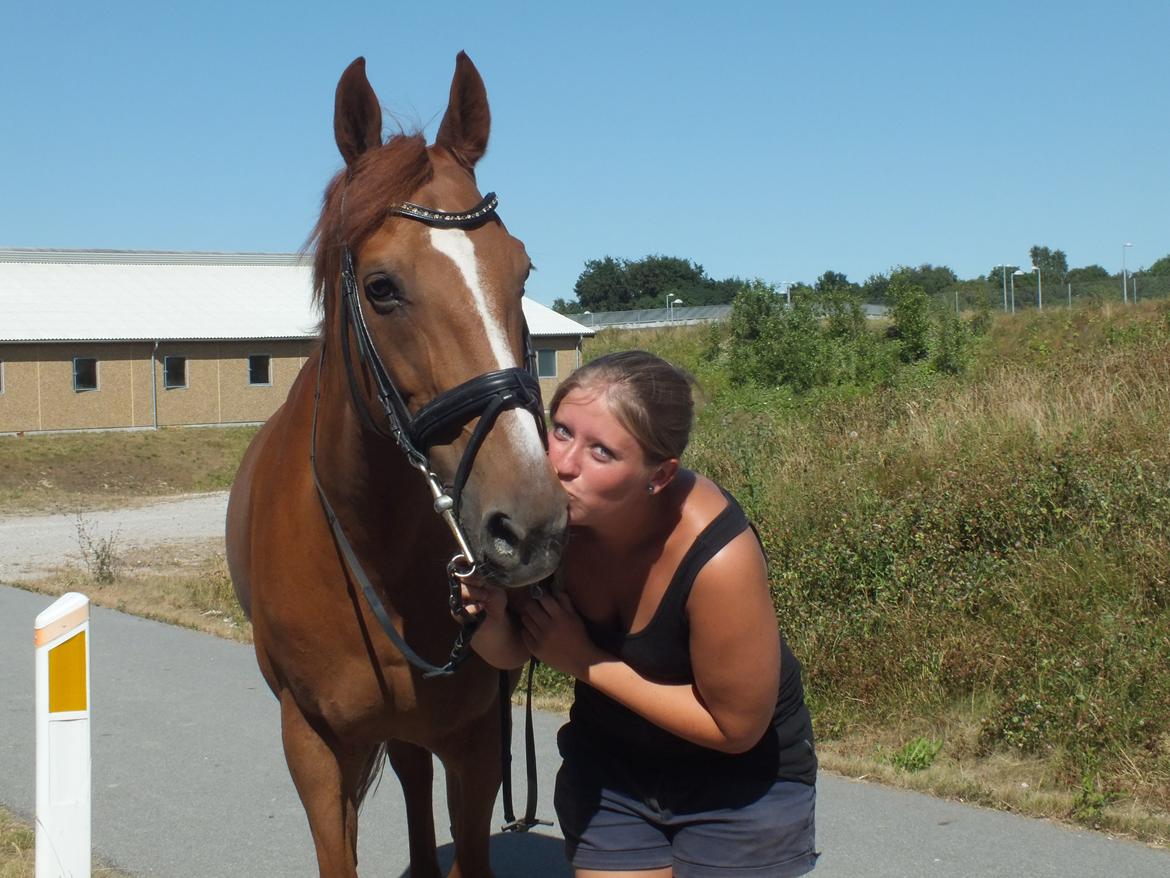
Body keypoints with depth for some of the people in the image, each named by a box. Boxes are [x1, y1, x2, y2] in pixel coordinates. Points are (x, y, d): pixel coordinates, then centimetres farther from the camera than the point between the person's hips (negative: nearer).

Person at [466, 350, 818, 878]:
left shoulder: (719, 556, -35)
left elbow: (736, 726, -23)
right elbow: (511, 653, -6)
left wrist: (585, 663, -25)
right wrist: (489, 616, -29)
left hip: (739, 779, -4)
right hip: (608, 762, 4)